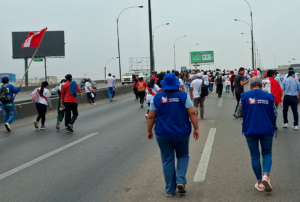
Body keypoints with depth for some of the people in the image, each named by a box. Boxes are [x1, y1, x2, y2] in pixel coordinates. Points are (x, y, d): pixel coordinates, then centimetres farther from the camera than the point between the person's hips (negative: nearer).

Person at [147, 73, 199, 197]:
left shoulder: (157, 97, 0)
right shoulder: (183, 96, -4)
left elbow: (151, 116, 2)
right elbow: (192, 113, -9)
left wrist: (149, 131, 12)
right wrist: (196, 128, -3)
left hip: (163, 133, 1)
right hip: (181, 133, -1)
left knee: (167, 161, 10)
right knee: (183, 156, 20)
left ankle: (170, 190, 15)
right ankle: (180, 180, 0)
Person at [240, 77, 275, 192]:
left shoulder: (244, 96, -3)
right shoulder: (269, 96, 0)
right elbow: (274, 114, 6)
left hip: (250, 130, 0)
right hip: (267, 130, 1)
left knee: (255, 156, 12)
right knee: (267, 153, 15)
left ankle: (260, 182, 16)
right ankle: (266, 175, -11)